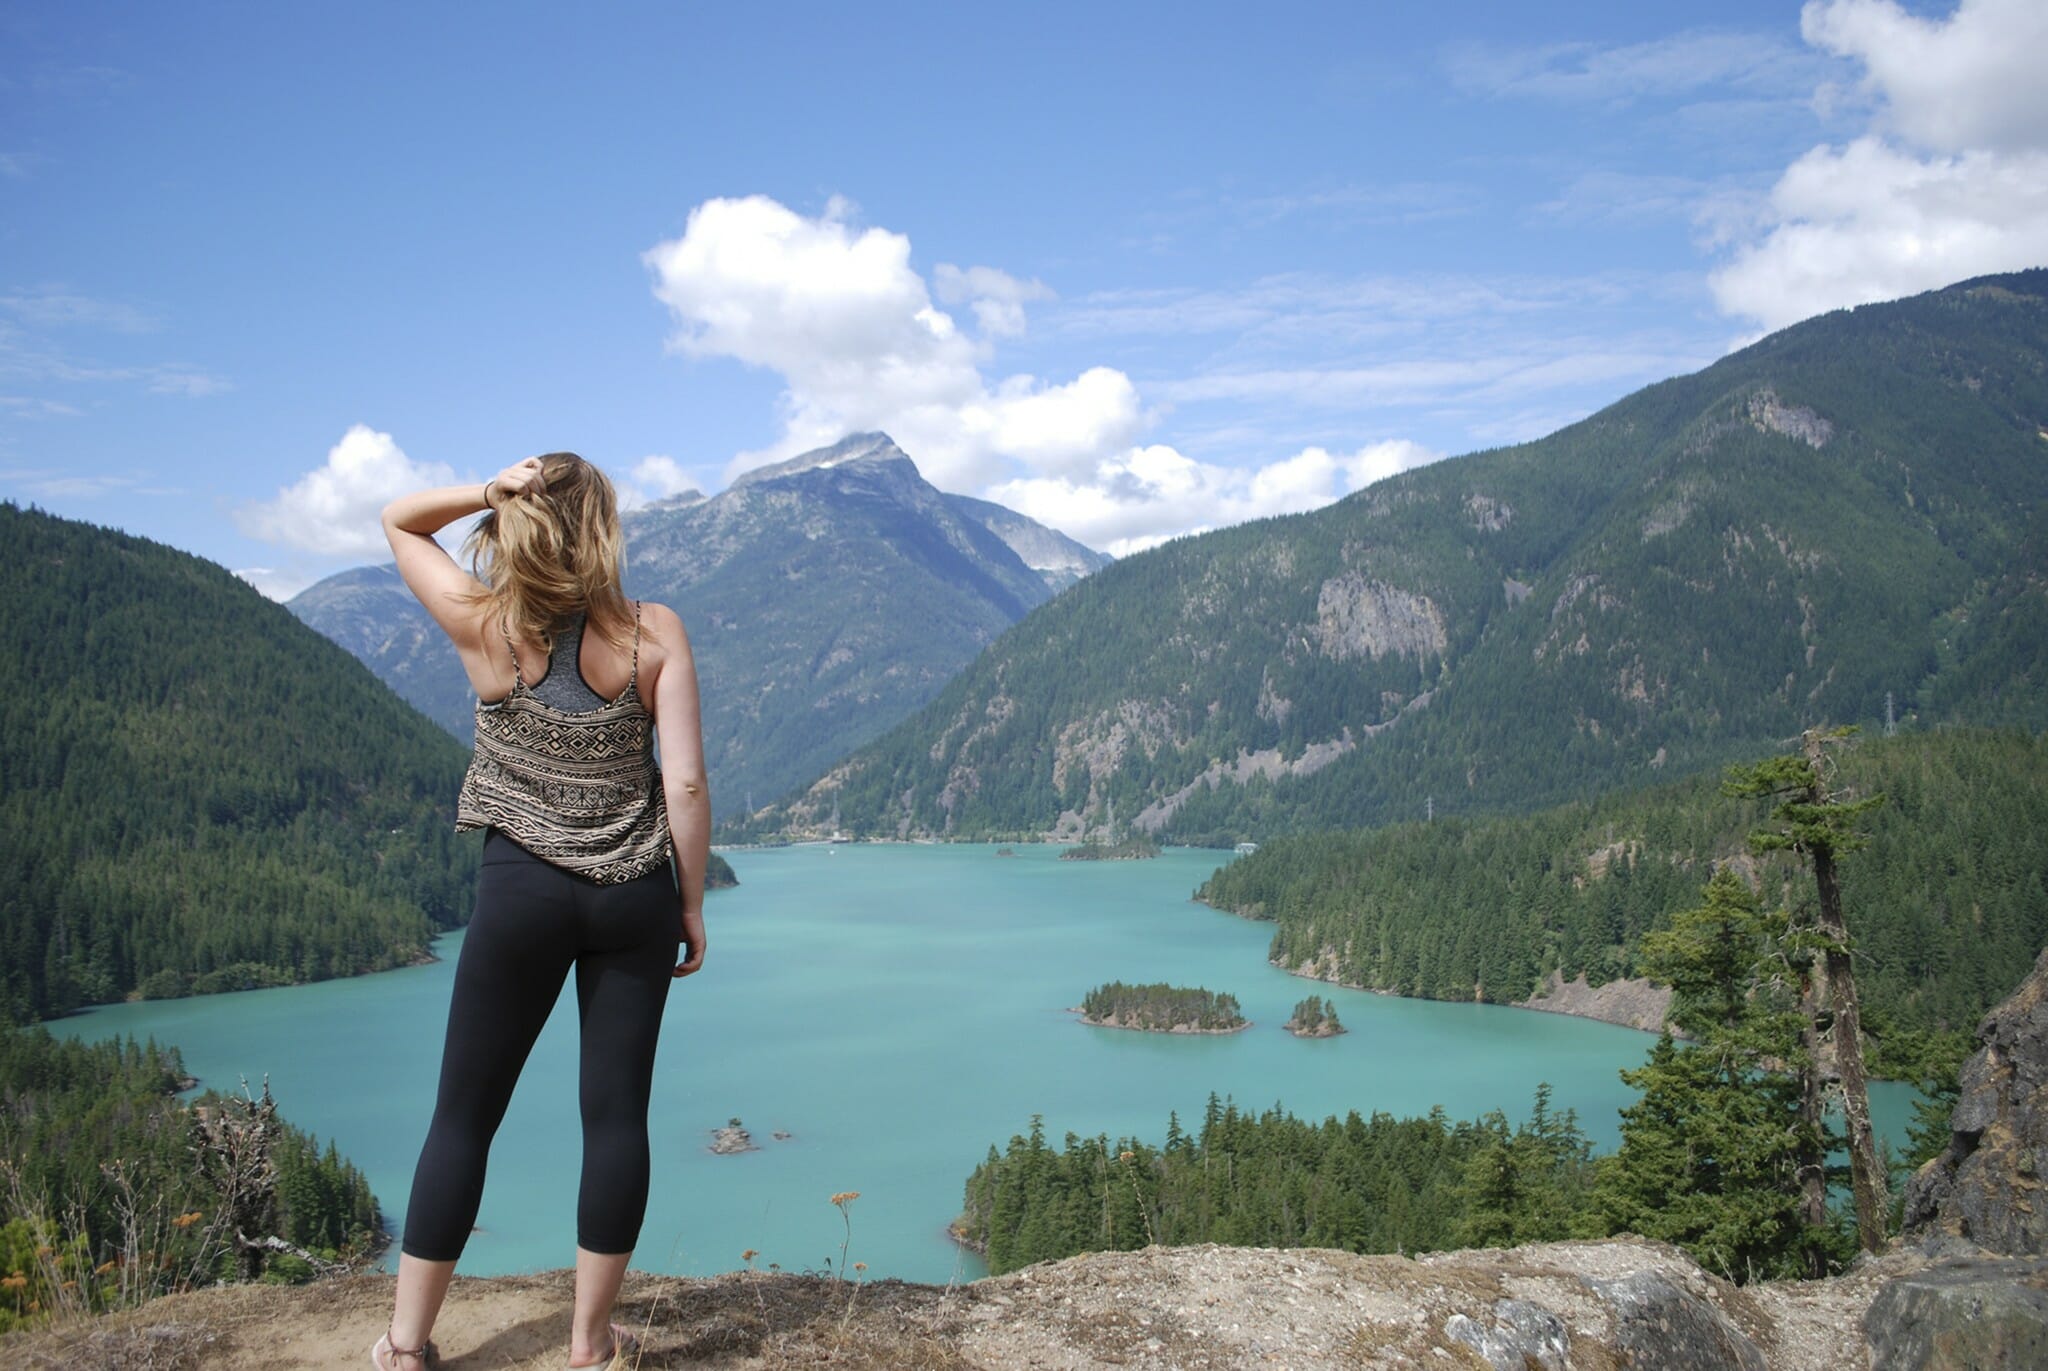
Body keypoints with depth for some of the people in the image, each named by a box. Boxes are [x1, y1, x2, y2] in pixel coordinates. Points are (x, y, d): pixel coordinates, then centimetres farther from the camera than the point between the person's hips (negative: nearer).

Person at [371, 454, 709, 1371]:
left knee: (464, 1114, 11)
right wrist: (692, 906, 2)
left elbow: (398, 519, 11)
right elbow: (687, 786, -9)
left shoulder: (484, 627, -6)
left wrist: (487, 491, -7)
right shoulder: (653, 635, -7)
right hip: (635, 895, 0)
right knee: (617, 1112, 9)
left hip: (520, 892, 0)